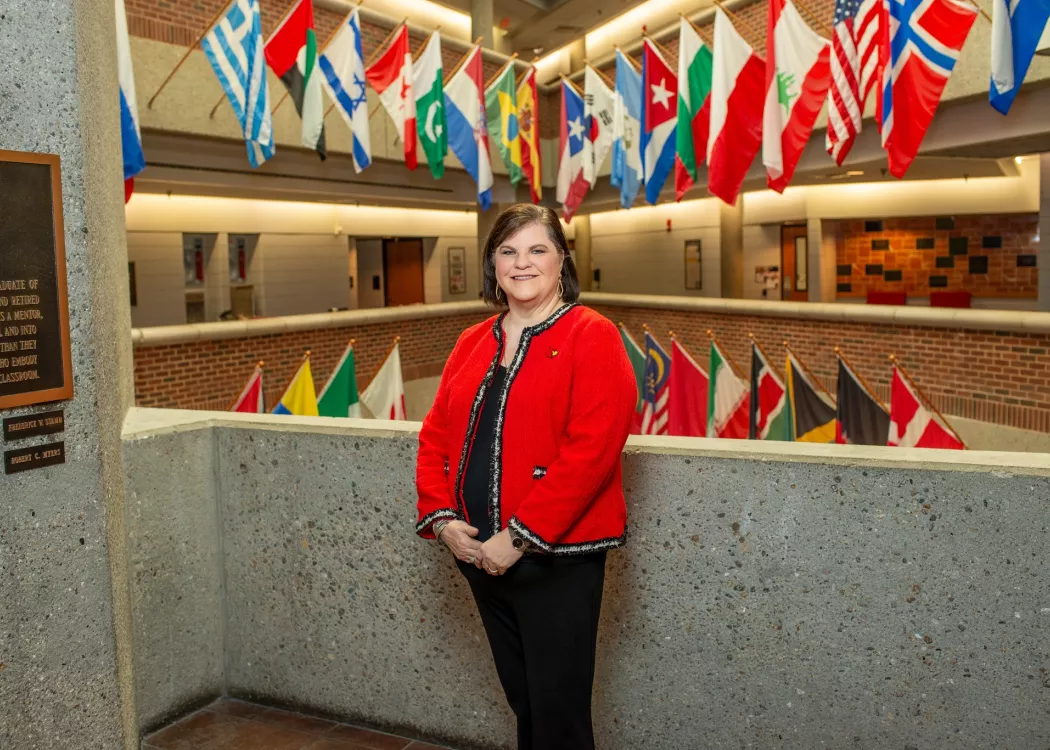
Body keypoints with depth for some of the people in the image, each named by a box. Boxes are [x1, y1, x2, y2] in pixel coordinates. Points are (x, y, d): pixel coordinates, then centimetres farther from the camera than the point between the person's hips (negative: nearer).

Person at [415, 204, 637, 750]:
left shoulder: (591, 336, -9)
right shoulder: (472, 343, 11)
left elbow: (591, 450, -18)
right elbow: (436, 435, 11)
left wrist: (519, 537, -20)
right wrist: (441, 518, -5)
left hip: (557, 558, -6)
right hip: (479, 554, 6)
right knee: (523, 703, 20)